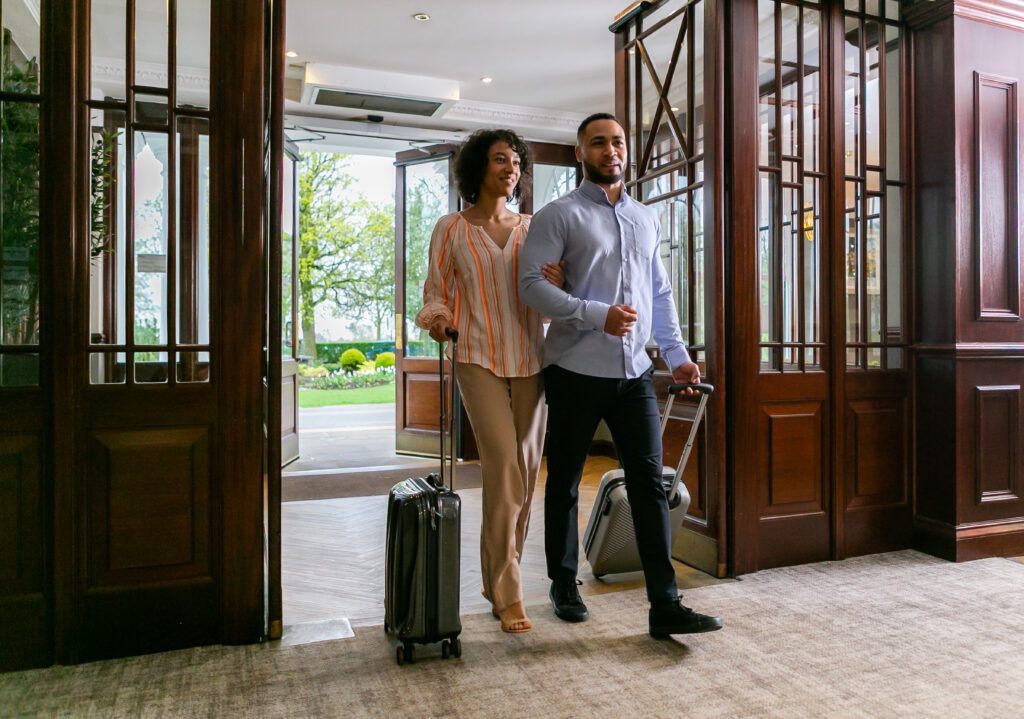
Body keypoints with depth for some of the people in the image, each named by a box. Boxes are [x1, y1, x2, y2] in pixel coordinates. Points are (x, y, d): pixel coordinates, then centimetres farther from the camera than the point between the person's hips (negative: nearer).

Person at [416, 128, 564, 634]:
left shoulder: (531, 228, 13)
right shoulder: (451, 229, 4)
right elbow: (436, 292, 6)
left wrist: (556, 284, -6)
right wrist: (436, 319, -16)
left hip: (530, 360, 4)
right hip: (480, 359, -4)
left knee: (526, 469, 5)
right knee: (505, 465, -15)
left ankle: (499, 575, 23)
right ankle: (507, 593, -4)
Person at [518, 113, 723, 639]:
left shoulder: (646, 219, 17)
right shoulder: (560, 215, -1)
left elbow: (660, 293, 20)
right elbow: (530, 283, -12)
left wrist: (677, 354, 11)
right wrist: (597, 315, -20)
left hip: (634, 373, 5)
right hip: (576, 372, -4)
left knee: (649, 482, 0)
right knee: (564, 482, 9)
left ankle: (665, 606, 7)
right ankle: (564, 586, 27)